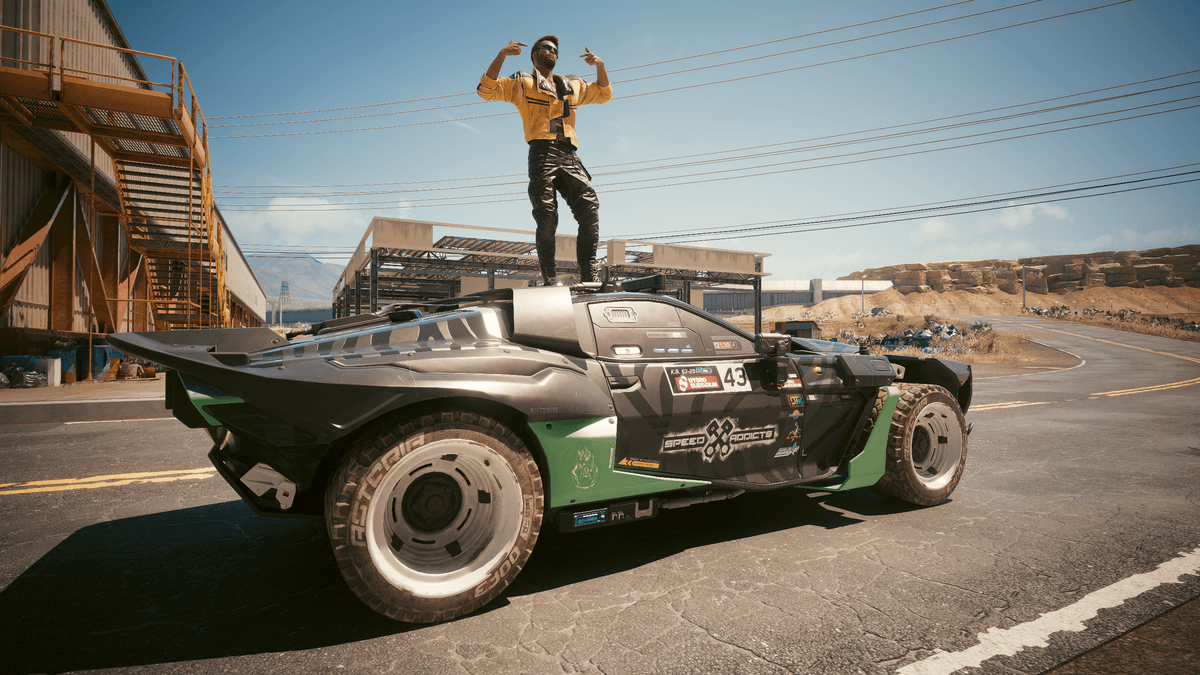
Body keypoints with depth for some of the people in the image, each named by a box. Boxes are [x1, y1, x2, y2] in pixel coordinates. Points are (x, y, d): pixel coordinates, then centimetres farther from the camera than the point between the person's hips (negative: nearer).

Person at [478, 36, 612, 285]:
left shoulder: (572, 86, 33)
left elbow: (604, 94, 40)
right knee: (547, 218, -13)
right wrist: (501, 55, -2)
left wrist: (600, 65, 24)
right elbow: (487, 90, 7)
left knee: (590, 210, -16)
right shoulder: (523, 84, 19)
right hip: (542, 154, -3)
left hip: (569, 156, 4)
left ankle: (589, 277, -16)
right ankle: (550, 280, -8)